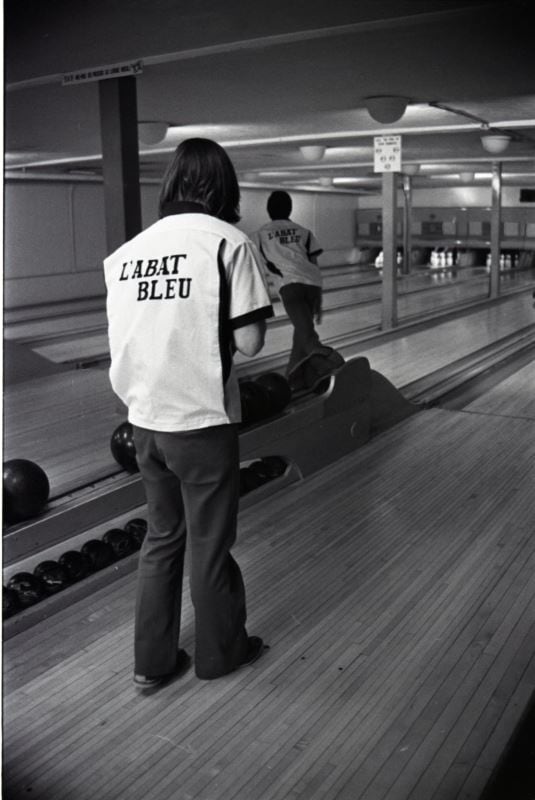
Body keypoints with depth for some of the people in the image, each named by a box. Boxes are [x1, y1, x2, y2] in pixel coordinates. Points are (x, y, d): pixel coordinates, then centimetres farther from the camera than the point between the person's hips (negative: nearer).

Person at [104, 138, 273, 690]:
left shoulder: (129, 250, 5)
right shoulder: (228, 242, -11)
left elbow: (123, 339, 7)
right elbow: (248, 342, -14)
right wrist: (220, 331, 5)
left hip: (144, 421, 5)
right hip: (202, 422, -5)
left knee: (161, 537, 19)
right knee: (209, 545, 12)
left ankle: (152, 662, 30)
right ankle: (220, 652, 32)